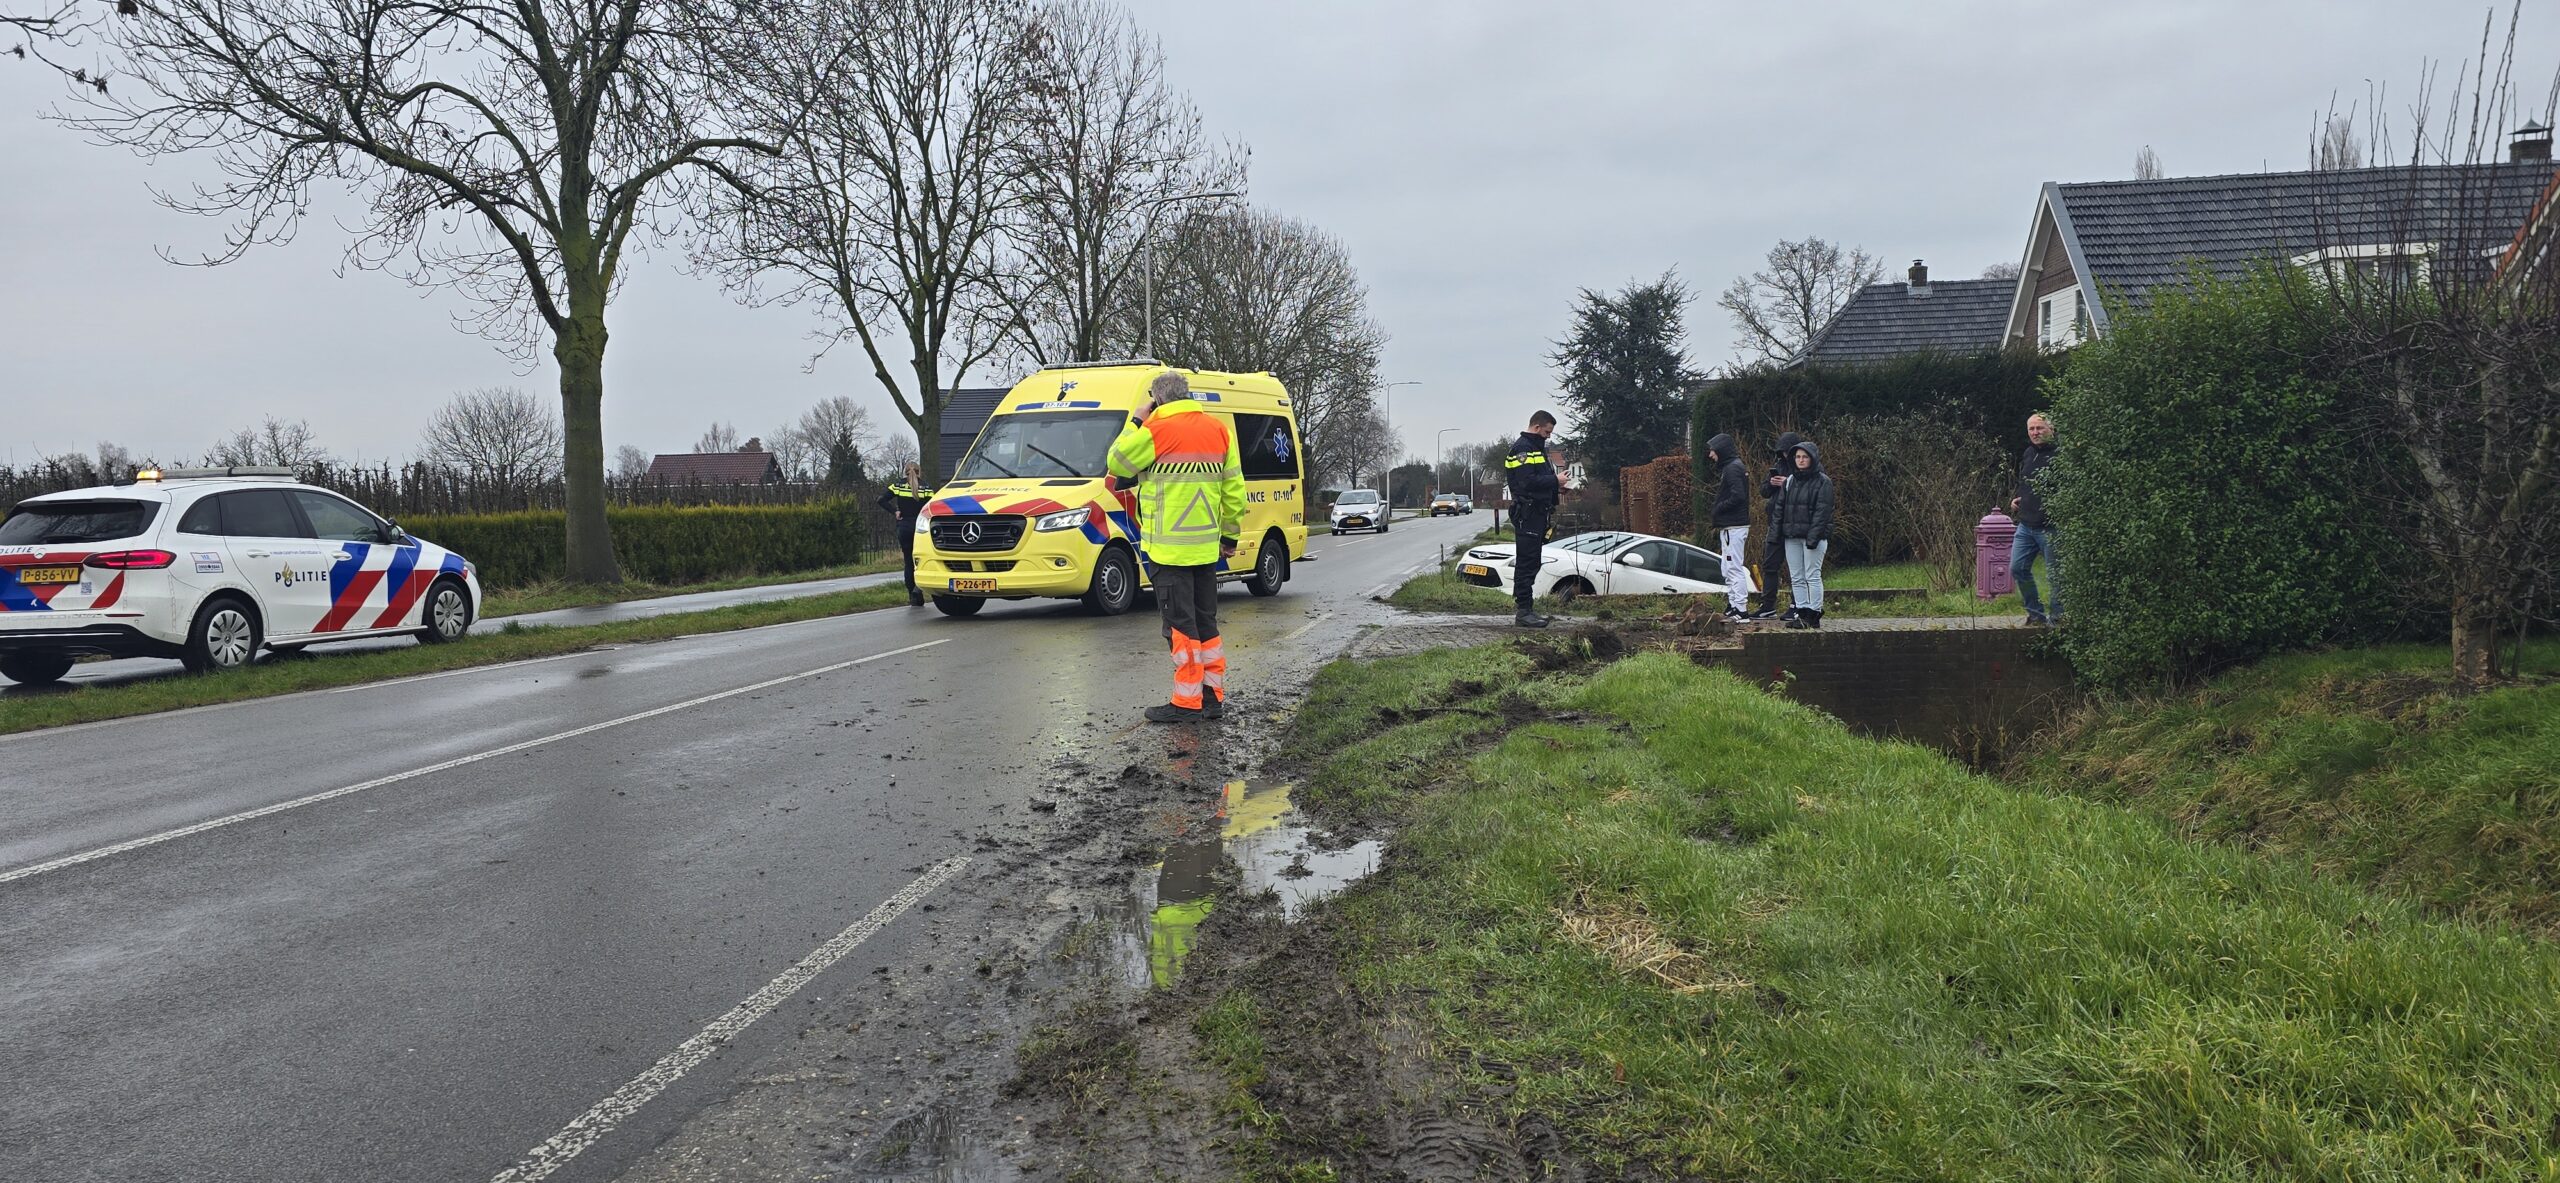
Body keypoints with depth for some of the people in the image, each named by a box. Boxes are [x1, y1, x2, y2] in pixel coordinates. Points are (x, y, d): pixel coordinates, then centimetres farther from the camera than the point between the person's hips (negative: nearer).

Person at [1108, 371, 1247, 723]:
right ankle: (1214, 696, 18)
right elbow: (1234, 489, 11)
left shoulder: (1155, 430, -12)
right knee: (1206, 621, 14)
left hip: (1169, 548, -7)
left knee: (1180, 624, -3)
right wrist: (1229, 535, 17)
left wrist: (1136, 421, 7)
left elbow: (1117, 464, 1)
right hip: (1207, 546, 7)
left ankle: (1187, 701, 0)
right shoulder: (1218, 429, 9)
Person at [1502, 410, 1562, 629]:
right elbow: (1527, 481, -22)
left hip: (1538, 513, 11)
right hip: (1527, 514, -11)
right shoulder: (1521, 448, -11)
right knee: (1527, 562, -10)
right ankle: (1524, 611, -10)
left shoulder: (1537, 448, 22)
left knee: (1531, 562, 12)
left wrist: (1556, 488, 9)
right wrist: (1554, 482, -15)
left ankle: (1526, 609, 18)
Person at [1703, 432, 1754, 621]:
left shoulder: (1733, 468, -14)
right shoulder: (1728, 467, 18)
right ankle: (1733, 607, 17)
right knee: (1728, 570, 13)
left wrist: (1717, 510, -14)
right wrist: (1716, 515, 10)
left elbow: (1737, 496, -25)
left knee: (1734, 568, -9)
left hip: (1733, 527, -11)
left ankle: (1740, 610, -9)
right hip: (1728, 526, 11)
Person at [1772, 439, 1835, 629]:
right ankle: (1801, 612, 12)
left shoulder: (1822, 481, -5)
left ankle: (1813, 615, -2)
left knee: (1813, 576, -5)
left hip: (1813, 537, -6)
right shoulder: (1790, 480, 14)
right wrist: (1776, 527, 4)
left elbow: (1822, 511, -12)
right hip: (1792, 537, 6)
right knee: (1797, 578, 7)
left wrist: (1813, 537, -19)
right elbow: (1780, 506, 15)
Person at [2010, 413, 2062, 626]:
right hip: (2026, 525, 8)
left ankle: (2057, 616, 14)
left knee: (2055, 574, 2)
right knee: (2018, 569, 6)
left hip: (2050, 527, -7)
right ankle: (2035, 612, 19)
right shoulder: (2028, 454, 13)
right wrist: (2016, 500, 14)